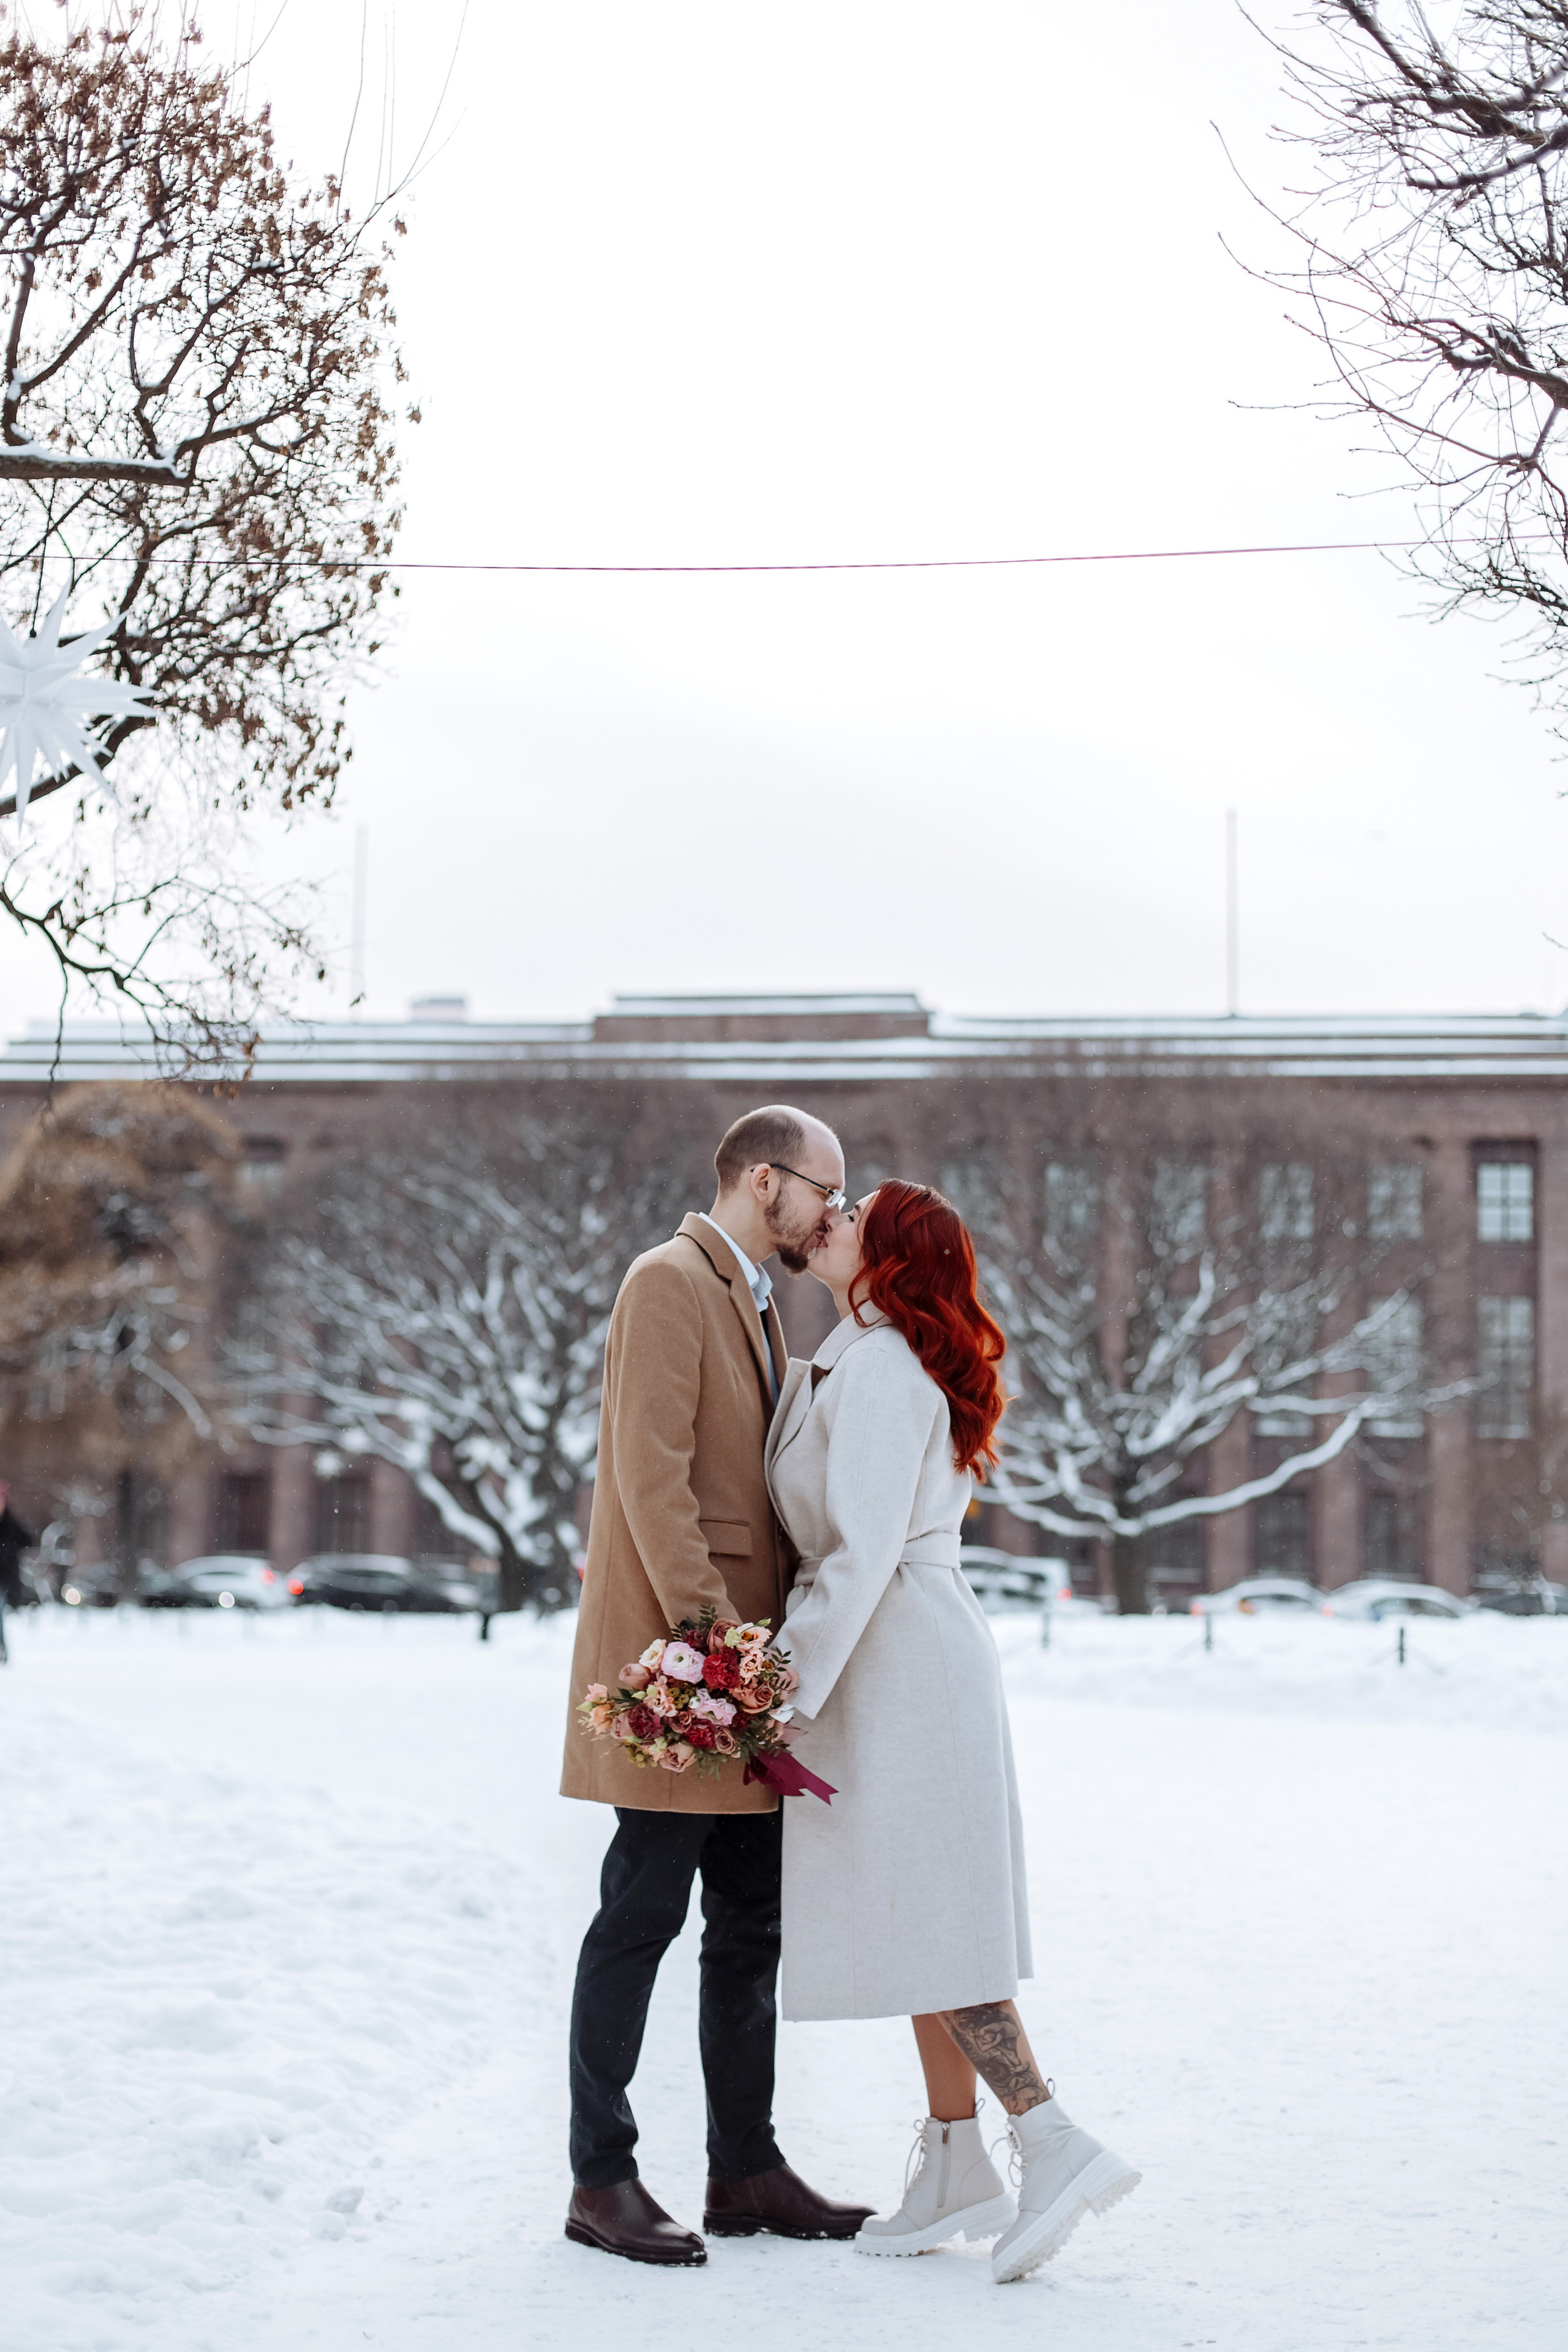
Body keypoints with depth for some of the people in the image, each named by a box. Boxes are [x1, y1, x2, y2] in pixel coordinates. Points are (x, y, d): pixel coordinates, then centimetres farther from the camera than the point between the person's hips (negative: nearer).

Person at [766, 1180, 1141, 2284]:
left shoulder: (878, 1367, -15)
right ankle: (956, 2171, 15)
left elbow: (862, 1552, -20)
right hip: (915, 1654, 10)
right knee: (919, 1915, 11)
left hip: (900, 1658, -10)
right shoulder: (863, 1361, 16)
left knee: (917, 1916, -8)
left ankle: (1056, 2144, -10)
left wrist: (786, 1690, -19)